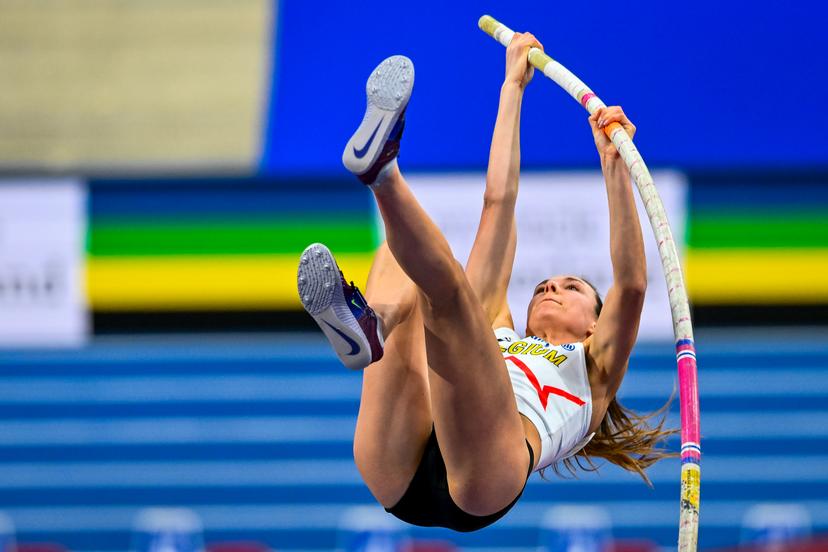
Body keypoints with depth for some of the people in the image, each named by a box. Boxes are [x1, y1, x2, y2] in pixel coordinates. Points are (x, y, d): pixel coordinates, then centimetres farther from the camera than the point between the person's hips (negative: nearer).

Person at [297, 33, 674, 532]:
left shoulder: (590, 373, 37)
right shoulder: (499, 336, 43)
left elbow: (632, 285, 18)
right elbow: (498, 204, 45)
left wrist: (614, 166, 15)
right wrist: (513, 89, 47)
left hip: (482, 477, -4)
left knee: (446, 285, -18)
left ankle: (381, 170, -48)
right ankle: (367, 326, -42)